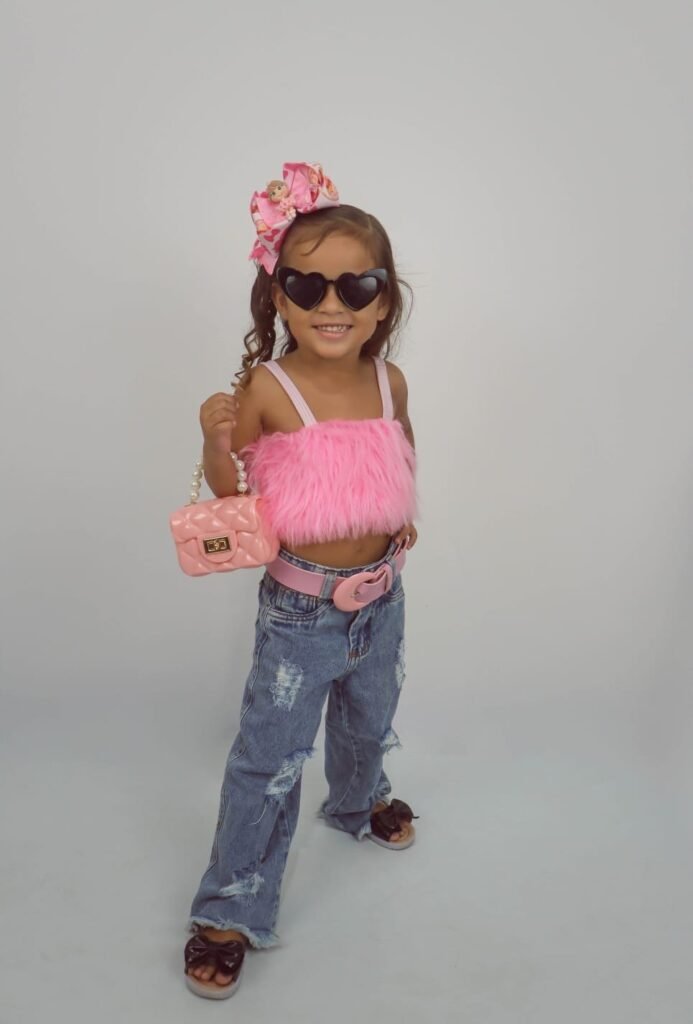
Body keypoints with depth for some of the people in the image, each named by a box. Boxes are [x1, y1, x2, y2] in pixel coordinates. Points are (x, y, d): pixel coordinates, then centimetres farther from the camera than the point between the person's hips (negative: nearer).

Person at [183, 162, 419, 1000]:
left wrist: (402, 510, 2)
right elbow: (234, 499, -12)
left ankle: (359, 803, 61)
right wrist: (217, 442, -30)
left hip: (381, 598, 5)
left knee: (369, 721, 28)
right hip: (300, 608, -5)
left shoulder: (389, 381, -6)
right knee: (269, 759, 5)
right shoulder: (266, 387, -20)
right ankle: (231, 909, 26)